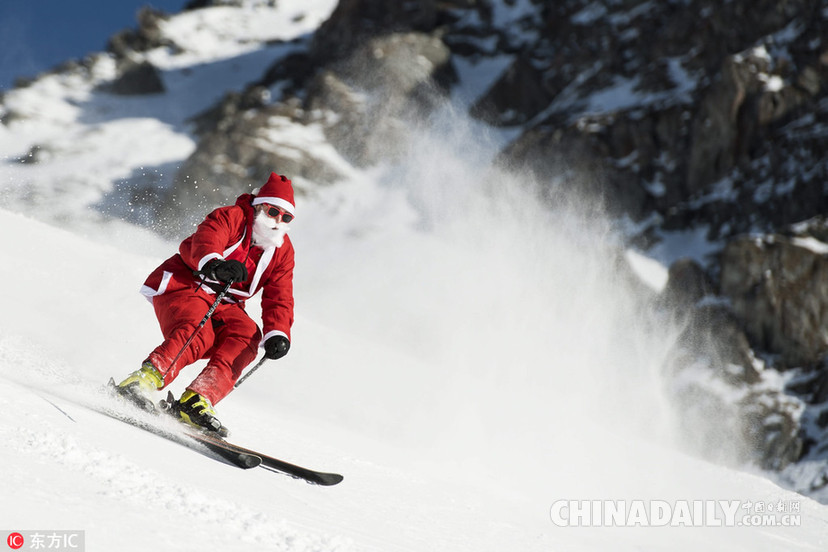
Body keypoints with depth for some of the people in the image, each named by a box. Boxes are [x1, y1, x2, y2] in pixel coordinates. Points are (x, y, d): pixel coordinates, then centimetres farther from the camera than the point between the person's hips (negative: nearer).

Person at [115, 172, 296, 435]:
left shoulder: (283, 251, 8)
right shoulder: (231, 217, -8)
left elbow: (279, 299, 2)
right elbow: (204, 241, -28)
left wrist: (278, 334, -18)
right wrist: (214, 264, -51)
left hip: (222, 305, 6)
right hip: (183, 285, -6)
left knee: (247, 336, -24)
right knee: (197, 335, -34)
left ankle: (195, 402, -32)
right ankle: (142, 381, -39)